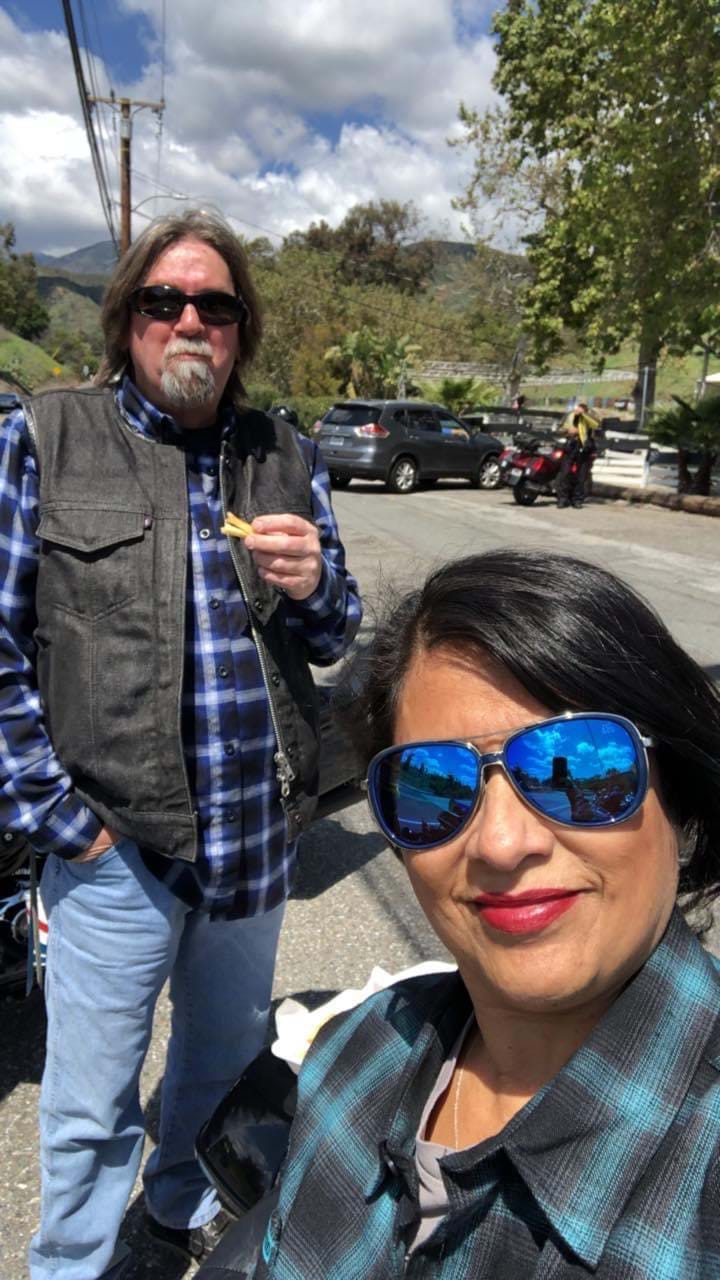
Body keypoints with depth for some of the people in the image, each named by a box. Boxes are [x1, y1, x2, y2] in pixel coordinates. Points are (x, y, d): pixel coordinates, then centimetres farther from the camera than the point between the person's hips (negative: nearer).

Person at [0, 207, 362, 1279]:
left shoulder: (287, 459, 5)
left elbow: (335, 639, 9)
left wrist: (314, 585, -14)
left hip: (260, 831, 4)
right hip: (113, 842, -3)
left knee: (230, 1057, 25)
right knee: (92, 1101, 13)